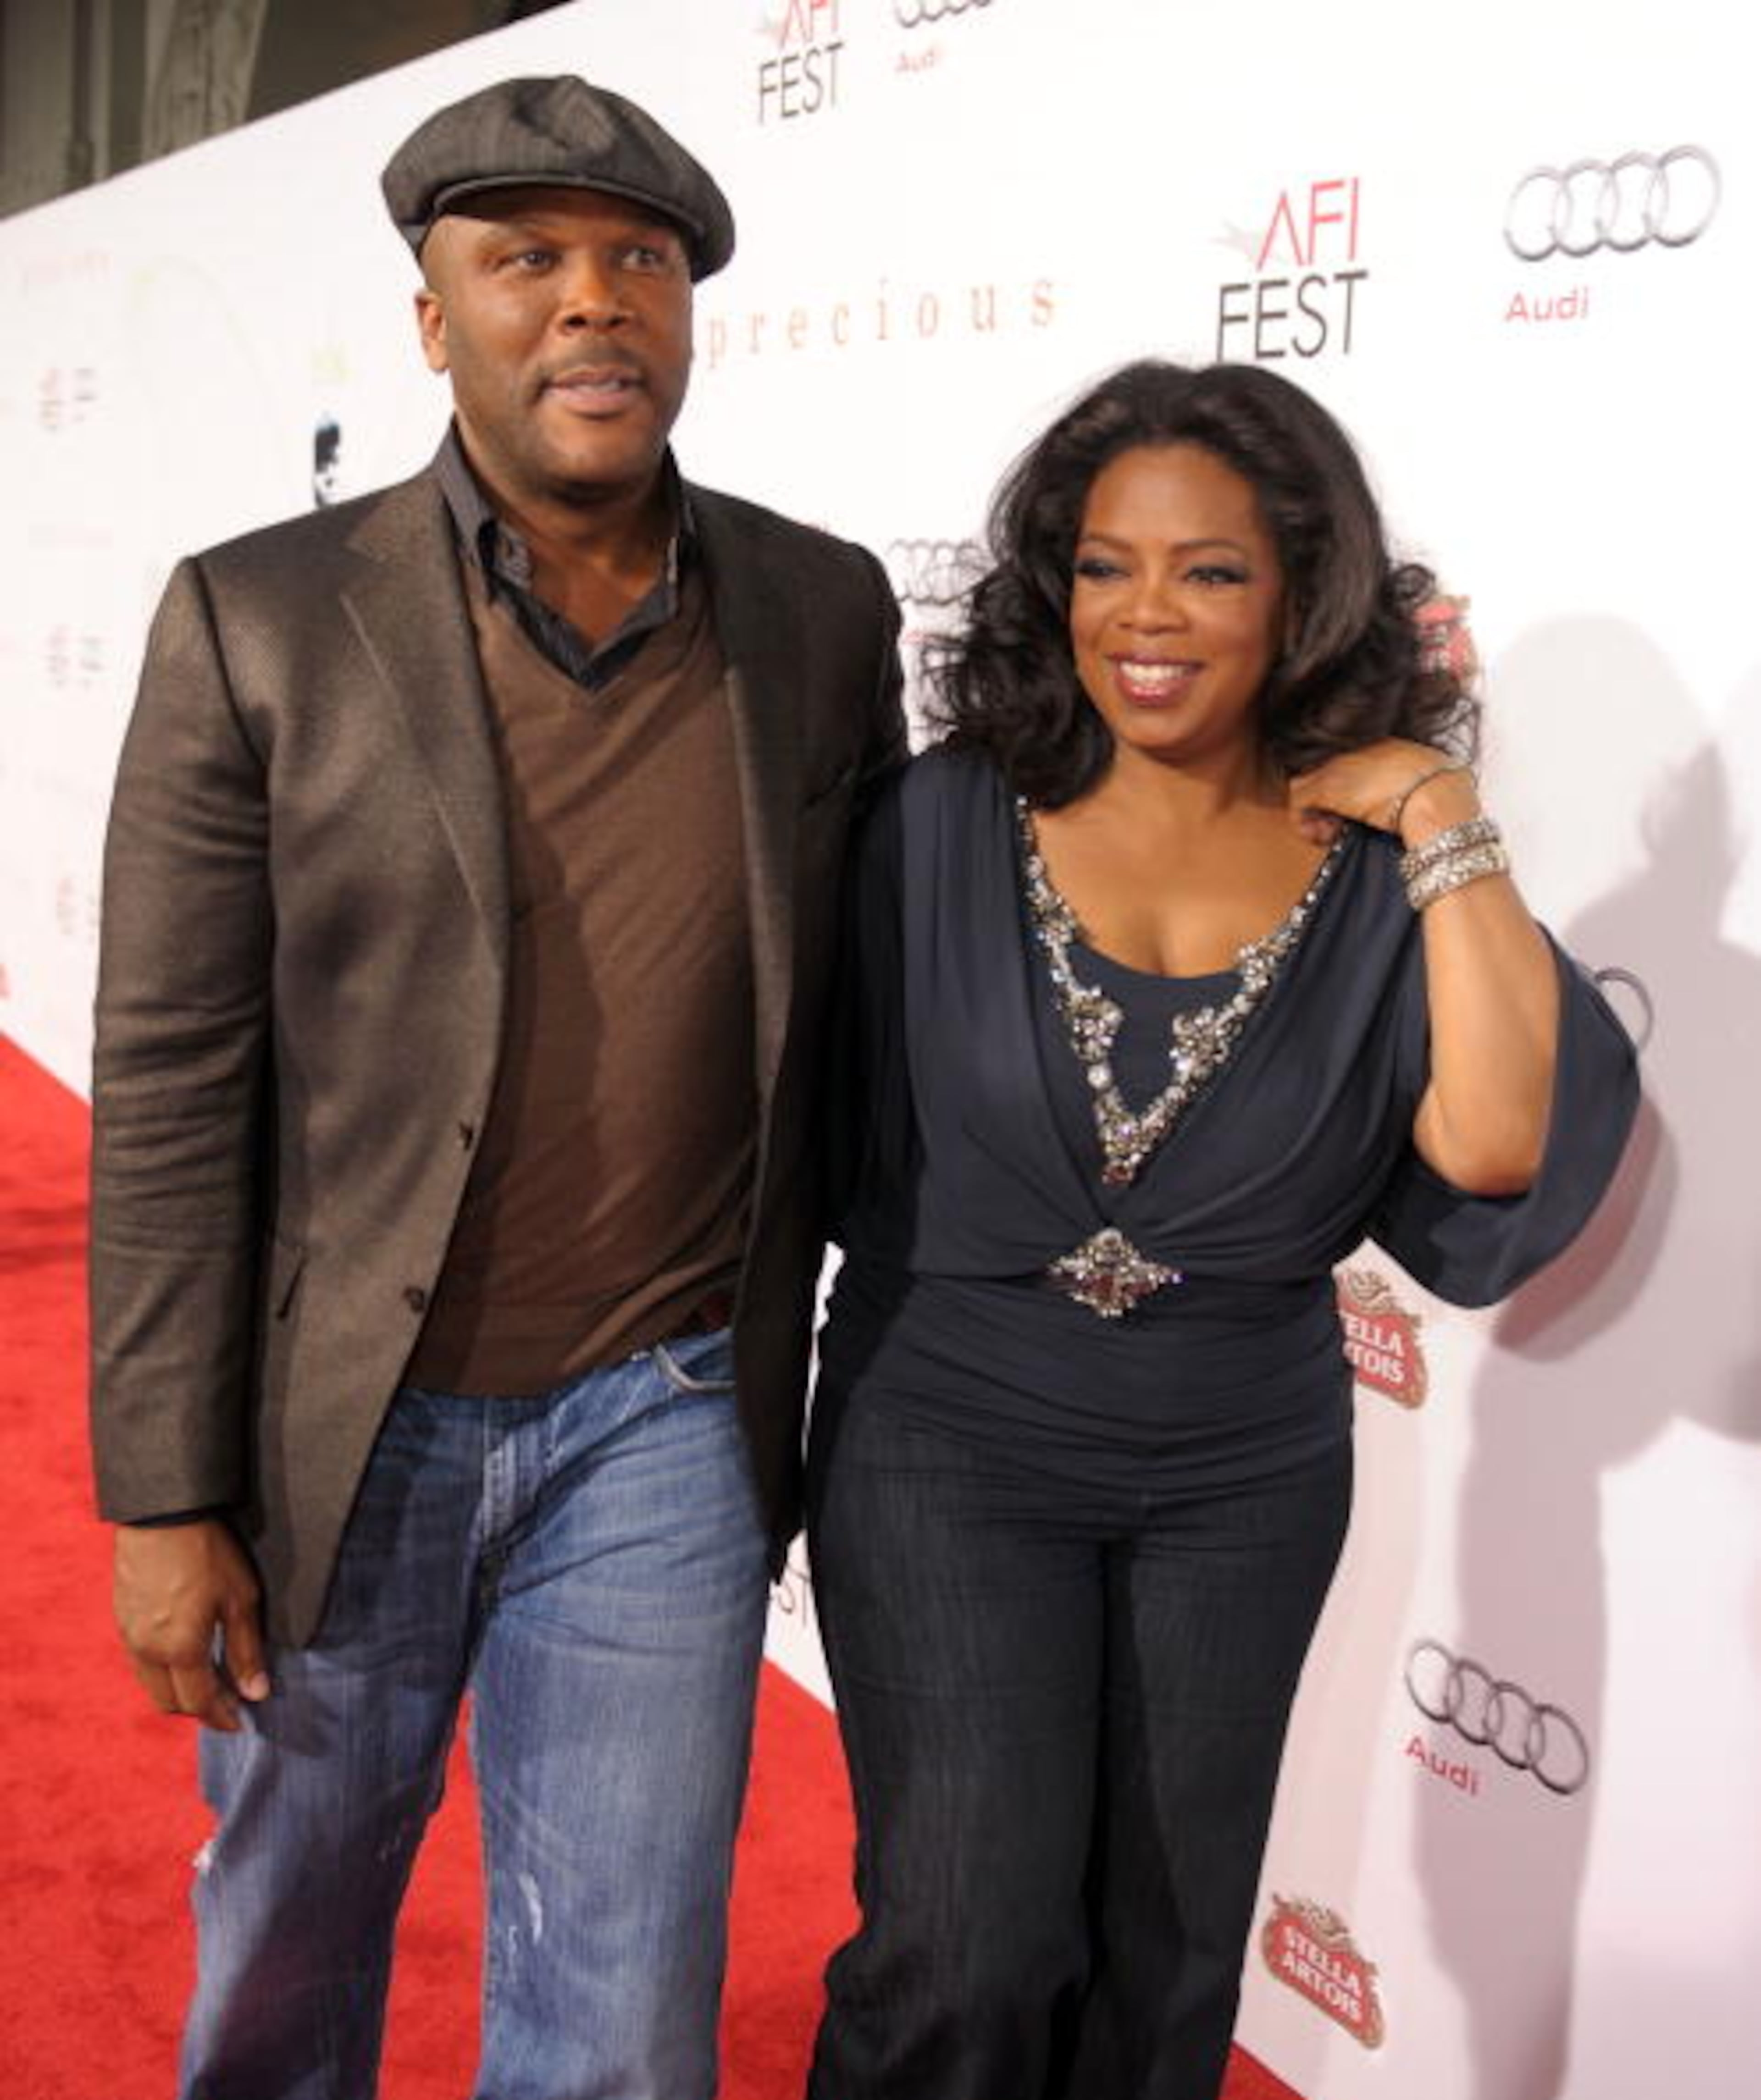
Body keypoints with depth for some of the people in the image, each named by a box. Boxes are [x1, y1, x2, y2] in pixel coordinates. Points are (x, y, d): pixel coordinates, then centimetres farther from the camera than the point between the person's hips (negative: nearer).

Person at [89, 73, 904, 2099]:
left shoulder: (825, 613, -1)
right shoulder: (261, 622, -8)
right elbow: (170, 1090, -8)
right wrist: (164, 1497, -8)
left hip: (665, 1421, 1)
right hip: (347, 1416, 0)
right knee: (291, 1918, 22)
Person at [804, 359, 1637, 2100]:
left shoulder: (1381, 869, -7)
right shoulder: (946, 823, -9)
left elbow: (1503, 1150, -20)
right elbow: (835, 1119, -1)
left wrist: (1448, 837, -20)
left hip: (1245, 1482, 2)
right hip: (950, 1446, -2)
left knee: (1165, 1956, 16)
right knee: (971, 1953, -7)